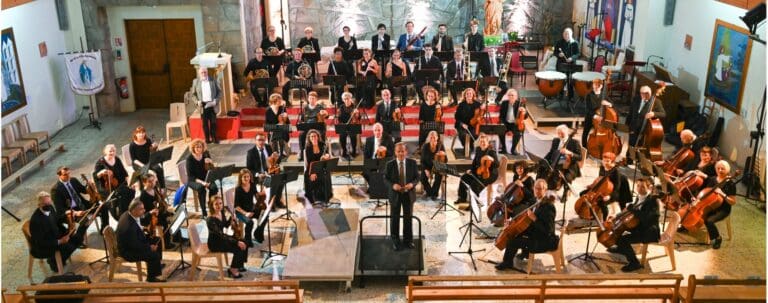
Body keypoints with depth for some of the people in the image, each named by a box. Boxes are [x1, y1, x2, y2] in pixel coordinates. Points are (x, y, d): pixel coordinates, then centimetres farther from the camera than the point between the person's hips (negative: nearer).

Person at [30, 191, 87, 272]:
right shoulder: (36, 220, -30)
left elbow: (57, 223, 9)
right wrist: (59, 242, -30)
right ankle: (53, 261, 4)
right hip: (40, 248, -8)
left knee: (77, 239, 0)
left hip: (55, 236, 8)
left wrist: (67, 232, -5)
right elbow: (40, 243, -27)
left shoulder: (50, 208, -8)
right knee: (67, 247, -25)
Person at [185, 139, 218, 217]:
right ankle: (204, 212, -26)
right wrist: (201, 182, -29)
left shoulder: (206, 154, -2)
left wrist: (210, 162, -21)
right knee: (201, 188, -35)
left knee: (214, 188, -27)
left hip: (205, 178, 3)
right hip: (193, 180, -3)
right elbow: (190, 176, -15)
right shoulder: (190, 158, -12)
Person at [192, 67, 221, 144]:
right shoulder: (195, 81, 3)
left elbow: (219, 91, 6)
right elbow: (193, 94, 9)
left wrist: (216, 100, -8)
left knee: (213, 122, 4)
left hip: (212, 104, 0)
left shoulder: (213, 80, 2)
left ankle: (214, 138, 15)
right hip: (202, 105, 0)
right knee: (205, 123, 5)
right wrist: (197, 101, -7)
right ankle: (207, 139, 13)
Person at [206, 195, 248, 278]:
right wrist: (237, 242, -35)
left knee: (244, 243, 0)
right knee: (238, 248, -19)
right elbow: (221, 235, -33)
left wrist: (231, 219, -8)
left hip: (221, 238, 8)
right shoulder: (210, 220, -29)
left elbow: (226, 225, 14)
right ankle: (232, 270, 2)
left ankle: (239, 265, 19)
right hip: (214, 243, -8)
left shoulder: (221, 213, -3)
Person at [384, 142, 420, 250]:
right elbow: (386, 179, -4)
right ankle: (395, 241, 24)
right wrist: (393, 185, -23)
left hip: (409, 194, 1)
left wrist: (412, 184, -21)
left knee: (408, 217, 13)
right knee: (394, 218, 8)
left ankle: (408, 240, 29)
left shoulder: (412, 163, -5)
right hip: (395, 194, -1)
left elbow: (417, 177, 0)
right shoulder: (390, 164, -8)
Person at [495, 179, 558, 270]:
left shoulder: (548, 207, -26)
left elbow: (547, 230, -30)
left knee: (512, 241, -12)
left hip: (543, 241, -10)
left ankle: (507, 262, 14)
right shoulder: (539, 201, 3)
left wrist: (534, 218, -35)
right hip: (536, 233, 10)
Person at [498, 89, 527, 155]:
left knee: (518, 133, -32)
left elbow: (525, 117, -7)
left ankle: (513, 149, -10)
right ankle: (504, 148, -7)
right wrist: (502, 124, -7)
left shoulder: (520, 103, -5)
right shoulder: (504, 103, 2)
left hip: (516, 124, -2)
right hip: (506, 123, 2)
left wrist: (524, 112, -30)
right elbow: (501, 115, 10)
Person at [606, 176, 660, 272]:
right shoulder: (639, 198, 5)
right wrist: (616, 217, 9)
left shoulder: (653, 201, -21)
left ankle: (634, 263, -8)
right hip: (638, 227, 10)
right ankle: (621, 248, 41)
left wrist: (632, 209, -32)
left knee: (622, 239, -26)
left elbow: (645, 218, -35)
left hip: (649, 232, -10)